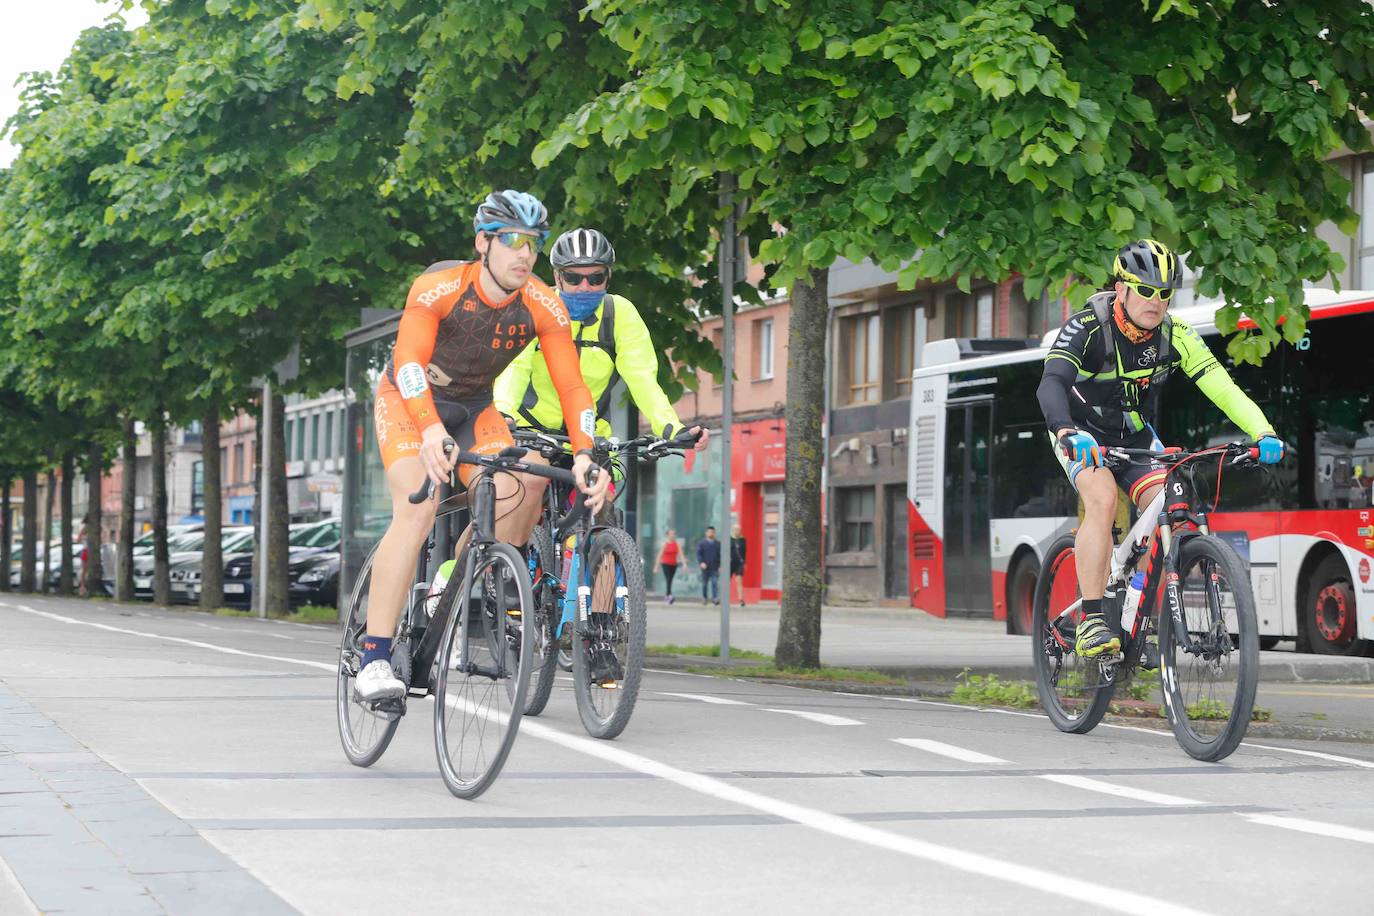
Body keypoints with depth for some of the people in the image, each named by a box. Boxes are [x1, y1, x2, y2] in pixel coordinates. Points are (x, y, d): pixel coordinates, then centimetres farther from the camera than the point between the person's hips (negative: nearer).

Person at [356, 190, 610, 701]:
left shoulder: (544, 308, -19)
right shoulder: (438, 288, -29)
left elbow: (571, 385, -22)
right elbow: (409, 360, -41)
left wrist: (584, 454, -39)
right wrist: (431, 429, -58)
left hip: (475, 408, 4)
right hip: (408, 400, -4)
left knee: (512, 498, -24)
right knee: (417, 511, -26)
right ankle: (374, 658, -26)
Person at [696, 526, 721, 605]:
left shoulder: (718, 544, 9)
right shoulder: (701, 543, 4)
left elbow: (720, 556, 10)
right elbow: (698, 554, -4)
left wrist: (721, 566, 3)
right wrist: (701, 562, -19)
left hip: (715, 568, 0)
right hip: (705, 567, 0)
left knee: (715, 583, -12)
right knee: (705, 584, 9)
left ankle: (715, 598, -18)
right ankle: (704, 598, 21)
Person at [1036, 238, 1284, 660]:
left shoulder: (1174, 335, -16)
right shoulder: (1088, 325, -27)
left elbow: (1222, 387, -21)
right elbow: (1051, 384, -41)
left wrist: (1263, 433, -37)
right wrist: (1068, 433, -60)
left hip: (1134, 435, 4)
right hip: (1084, 432, -4)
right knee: (1102, 499, -30)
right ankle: (1090, 623, -29)